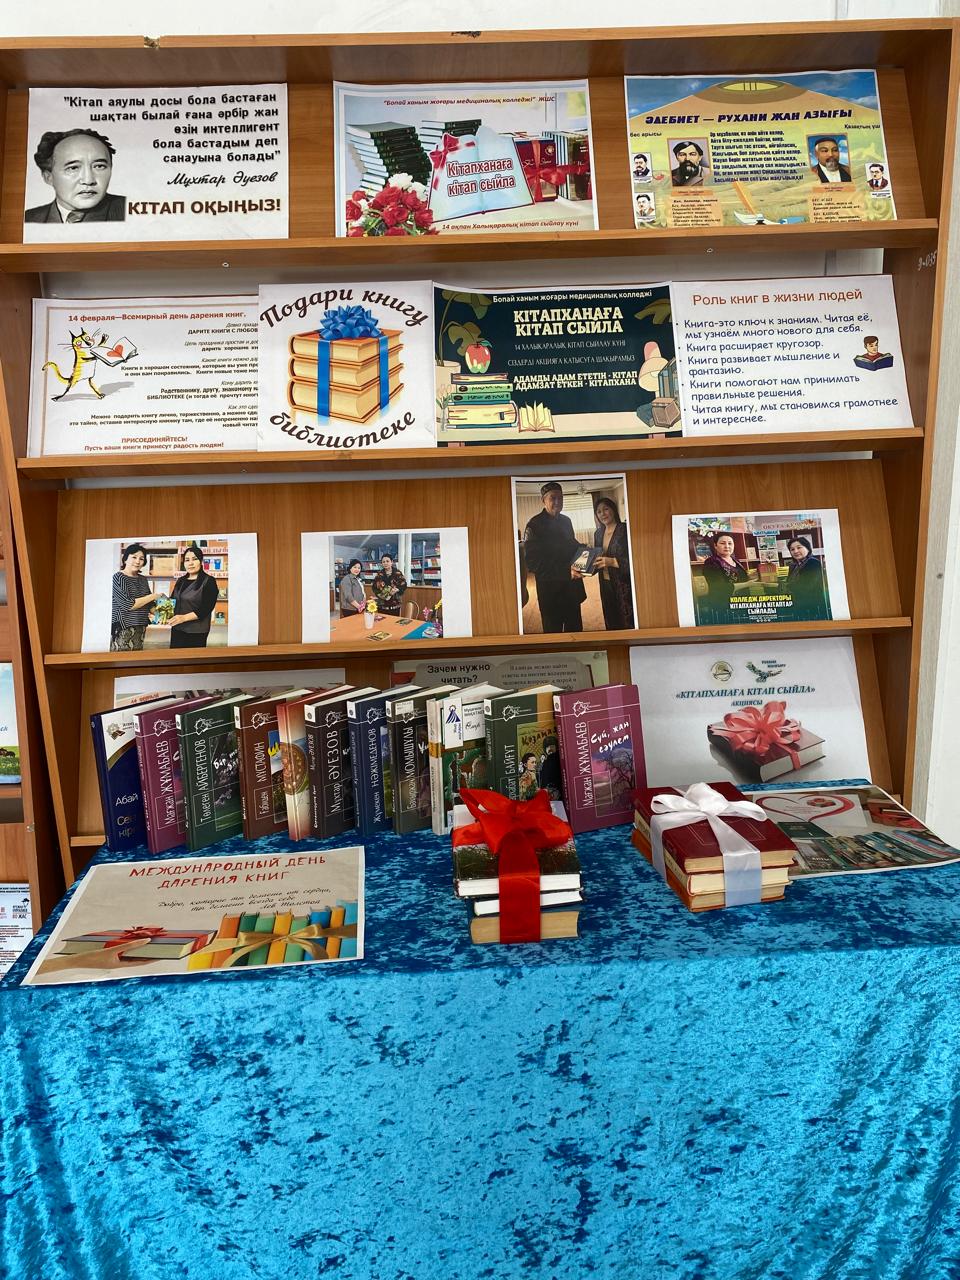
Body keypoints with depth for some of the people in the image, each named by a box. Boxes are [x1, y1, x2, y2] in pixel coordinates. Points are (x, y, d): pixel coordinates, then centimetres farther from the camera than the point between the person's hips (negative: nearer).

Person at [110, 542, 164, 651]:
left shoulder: (143, 580, 13)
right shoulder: (118, 578, -5)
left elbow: (150, 604, 22)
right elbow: (128, 604, -15)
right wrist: (153, 596, -9)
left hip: (140, 629, 6)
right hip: (122, 629, -6)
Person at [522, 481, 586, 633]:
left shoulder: (566, 521, 10)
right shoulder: (534, 525, -11)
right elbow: (532, 562, -17)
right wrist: (566, 571, -24)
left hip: (572, 586, 6)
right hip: (550, 590, -6)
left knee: (575, 629, 13)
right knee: (553, 632, 3)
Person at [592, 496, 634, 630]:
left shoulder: (625, 530, -9)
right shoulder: (598, 534, 11)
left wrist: (612, 561, -25)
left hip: (623, 585, -6)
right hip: (606, 585, 6)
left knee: (627, 624, -3)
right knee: (611, 624, 12)